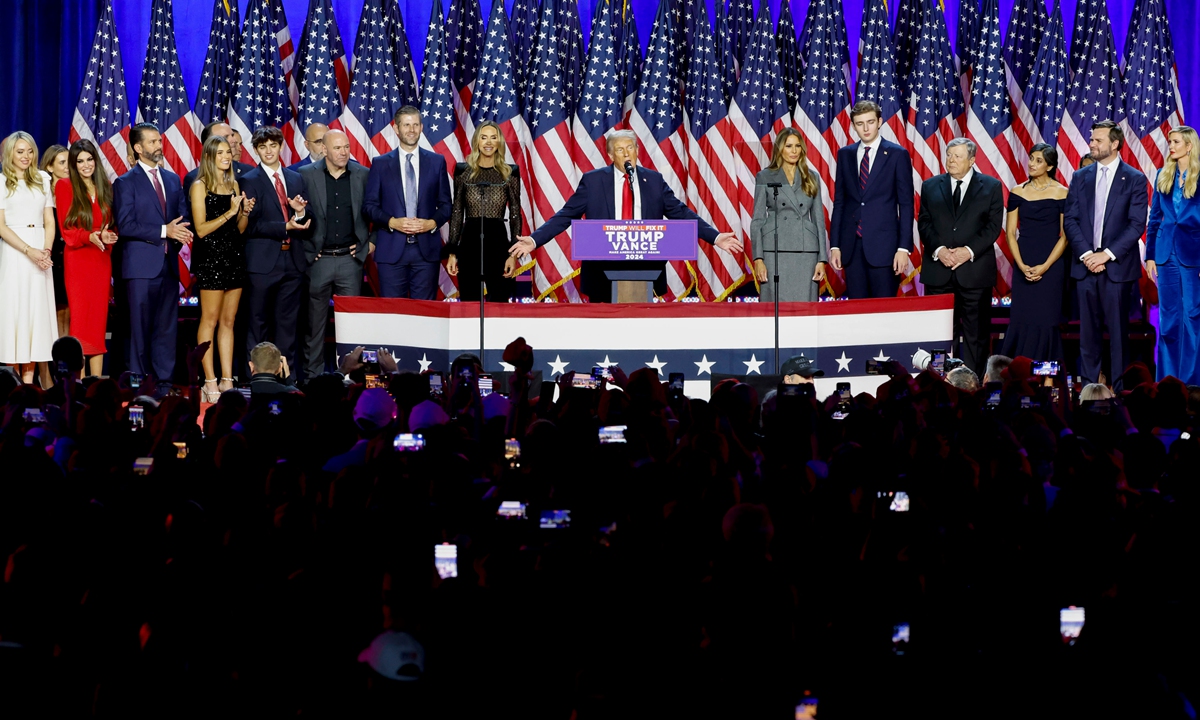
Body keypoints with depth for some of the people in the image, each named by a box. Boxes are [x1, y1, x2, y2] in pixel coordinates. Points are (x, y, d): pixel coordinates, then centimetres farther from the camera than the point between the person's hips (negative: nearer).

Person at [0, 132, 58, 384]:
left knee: (37, 309, 1)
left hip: (40, 254, 4)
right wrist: (29, 250, -15)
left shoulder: (42, 181, 13)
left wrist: (46, 250, -6)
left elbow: (49, 221, 11)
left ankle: (29, 380, 2)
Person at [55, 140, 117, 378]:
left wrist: (109, 236, -9)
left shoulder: (106, 188, 12)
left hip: (102, 262, 4)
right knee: (80, 322, -6)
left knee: (99, 323, 4)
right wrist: (90, 236, -21)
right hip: (77, 262, -4)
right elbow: (66, 230, -4)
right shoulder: (65, 186, 0)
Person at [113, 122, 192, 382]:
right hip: (142, 266, -5)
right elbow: (125, 226, -11)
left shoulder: (173, 180, 16)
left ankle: (165, 380, 10)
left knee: (167, 329, 6)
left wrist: (179, 234, -4)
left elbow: (181, 217, 19)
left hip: (168, 264, 5)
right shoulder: (126, 182, -2)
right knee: (140, 329, -2)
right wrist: (163, 231, -15)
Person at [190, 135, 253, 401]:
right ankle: (210, 382, -3)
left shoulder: (234, 185, 15)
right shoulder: (200, 187, -3)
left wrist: (245, 212, -1)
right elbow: (201, 229, -10)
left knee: (229, 320, 6)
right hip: (211, 257, -6)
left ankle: (227, 380, 7)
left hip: (234, 257, 6)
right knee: (210, 319, -4)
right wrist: (229, 212, -15)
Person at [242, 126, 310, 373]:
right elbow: (251, 225, -10)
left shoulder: (296, 179, 13)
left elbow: (307, 222, 14)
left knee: (288, 322, 7)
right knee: (258, 322, 1)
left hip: (293, 260, 4)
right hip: (263, 261, -4)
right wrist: (285, 227, -19)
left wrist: (300, 213, -9)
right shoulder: (249, 181, -2)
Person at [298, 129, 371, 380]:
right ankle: (312, 376, 10)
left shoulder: (362, 175, 5)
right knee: (314, 323, 3)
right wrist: (305, 250, 0)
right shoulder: (306, 174, 0)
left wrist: (372, 242, 6)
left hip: (350, 259, 1)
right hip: (317, 259, -1)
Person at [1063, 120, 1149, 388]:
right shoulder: (1080, 177, 10)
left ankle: (1119, 384, 5)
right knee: (1088, 328, 5)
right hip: (1085, 264, 3)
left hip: (1117, 265, -3)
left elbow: (1137, 224, -6)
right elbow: (1070, 220, 5)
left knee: (1117, 327, 0)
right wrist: (1085, 254, -8)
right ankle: (1088, 382, 10)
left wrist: (1107, 254, -13)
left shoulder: (1135, 179, 0)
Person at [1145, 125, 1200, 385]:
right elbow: (1154, 218, 12)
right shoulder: (1163, 176, 10)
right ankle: (1167, 379, 14)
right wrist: (1150, 255, 7)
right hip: (1166, 253, 4)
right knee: (1168, 317, 8)